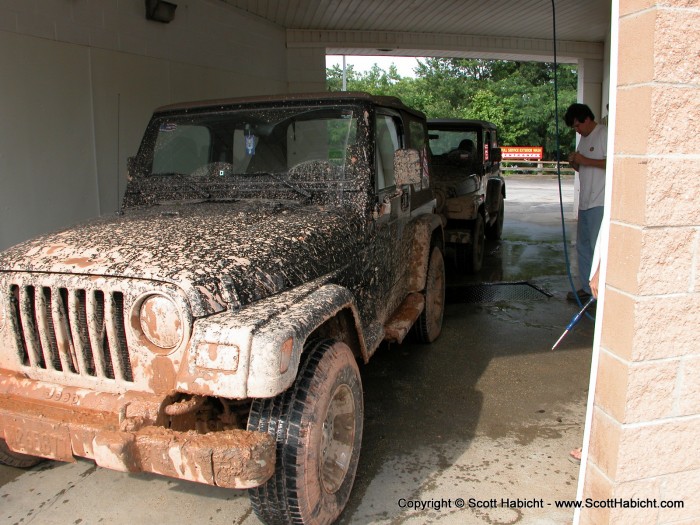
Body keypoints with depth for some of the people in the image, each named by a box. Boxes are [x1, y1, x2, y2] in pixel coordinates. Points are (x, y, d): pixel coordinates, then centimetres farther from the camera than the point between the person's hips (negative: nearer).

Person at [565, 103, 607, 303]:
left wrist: (586, 161, -18)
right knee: (583, 246, 13)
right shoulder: (584, 139, 18)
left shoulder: (605, 134, -9)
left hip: (600, 202, -9)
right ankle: (587, 288, 22)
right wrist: (575, 164, 4)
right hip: (585, 201, 10)